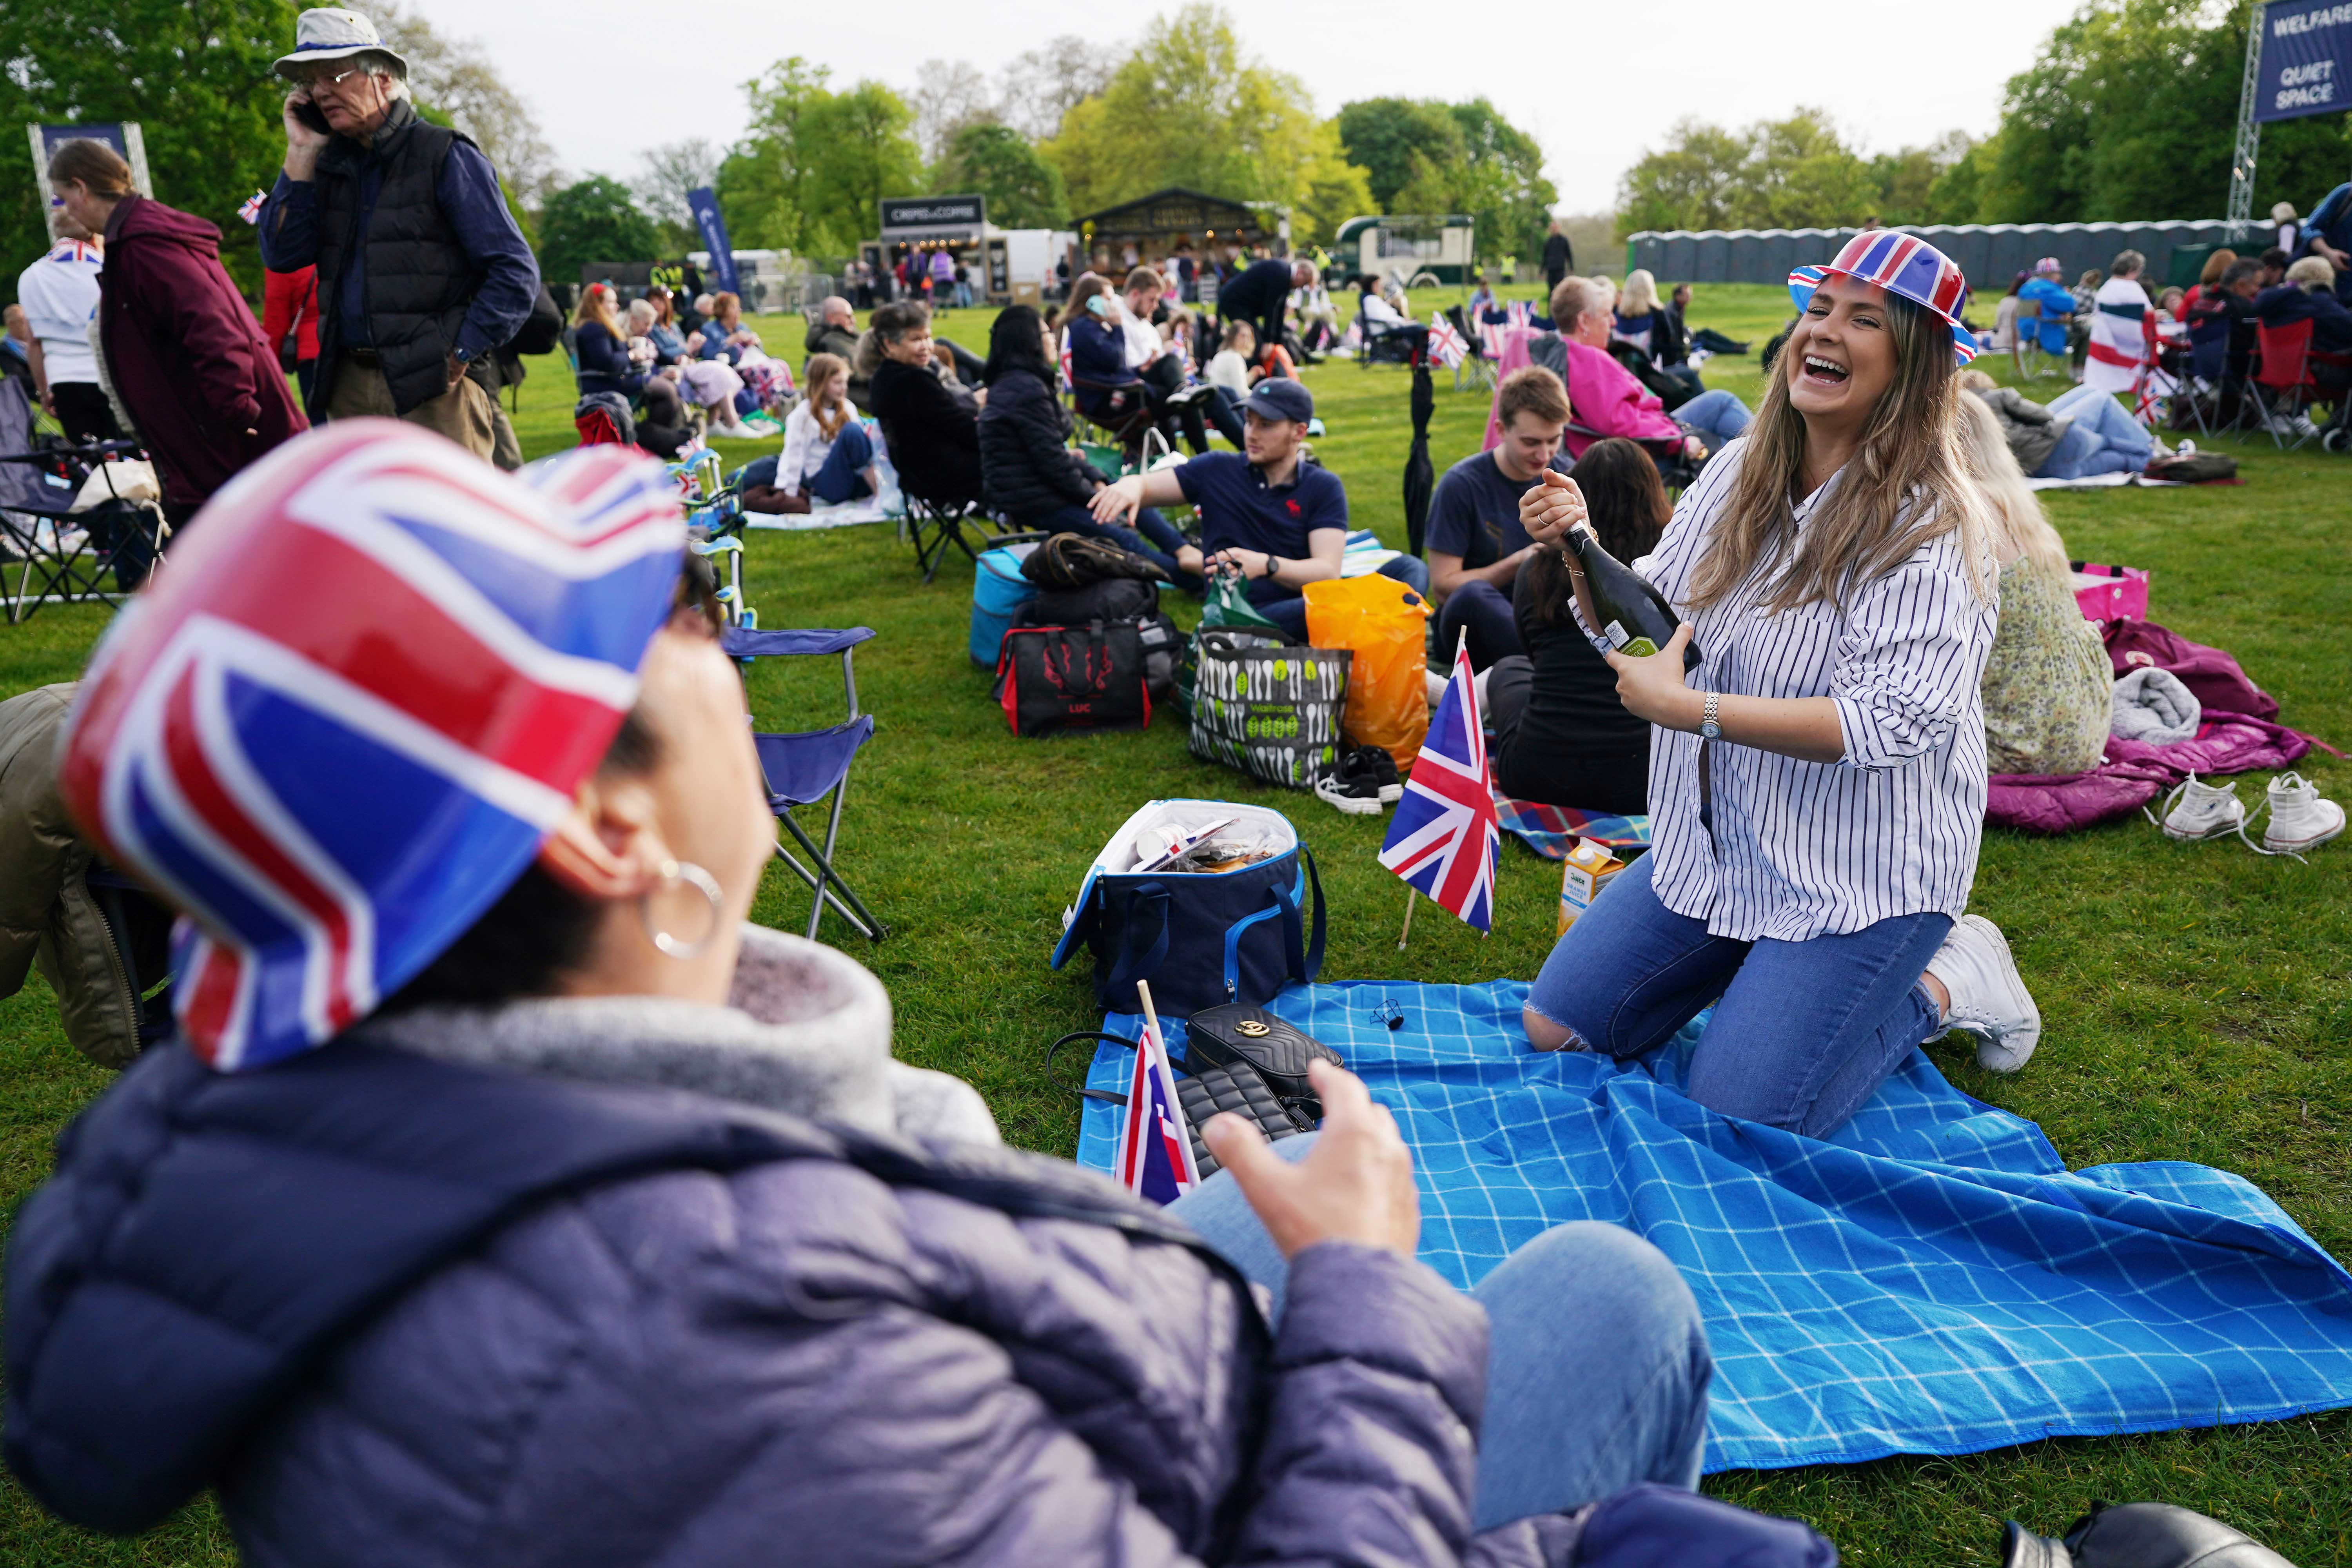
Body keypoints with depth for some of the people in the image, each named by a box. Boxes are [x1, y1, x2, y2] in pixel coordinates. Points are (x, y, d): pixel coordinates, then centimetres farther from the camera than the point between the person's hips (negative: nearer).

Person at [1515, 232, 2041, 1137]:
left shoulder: (1934, 521, -17)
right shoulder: (1739, 470, 1)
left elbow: (1892, 722, -26)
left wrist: (1690, 708, -29)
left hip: (1865, 872, -6)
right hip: (1718, 840, 6)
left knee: (1736, 1123, -11)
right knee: (1554, 1029, 7)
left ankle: (1939, 983, 12)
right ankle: (1766, 964, 24)